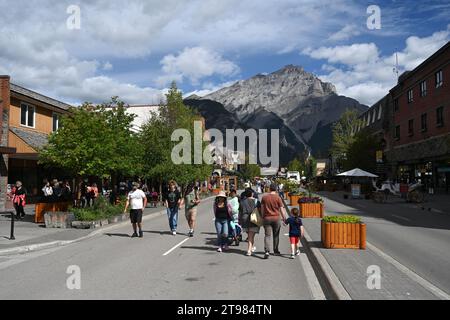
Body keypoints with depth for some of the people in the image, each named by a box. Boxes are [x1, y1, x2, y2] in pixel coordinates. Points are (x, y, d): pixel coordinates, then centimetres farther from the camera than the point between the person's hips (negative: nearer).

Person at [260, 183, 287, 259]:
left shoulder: (264, 197, 0)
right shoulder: (278, 198, -7)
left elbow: (262, 208, 4)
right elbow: (282, 209, -6)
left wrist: (263, 217, 14)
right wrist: (284, 219, 2)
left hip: (267, 218, 1)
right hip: (276, 218, -1)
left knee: (267, 235, 0)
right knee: (276, 235, 14)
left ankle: (267, 251, -15)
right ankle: (275, 251, 24)